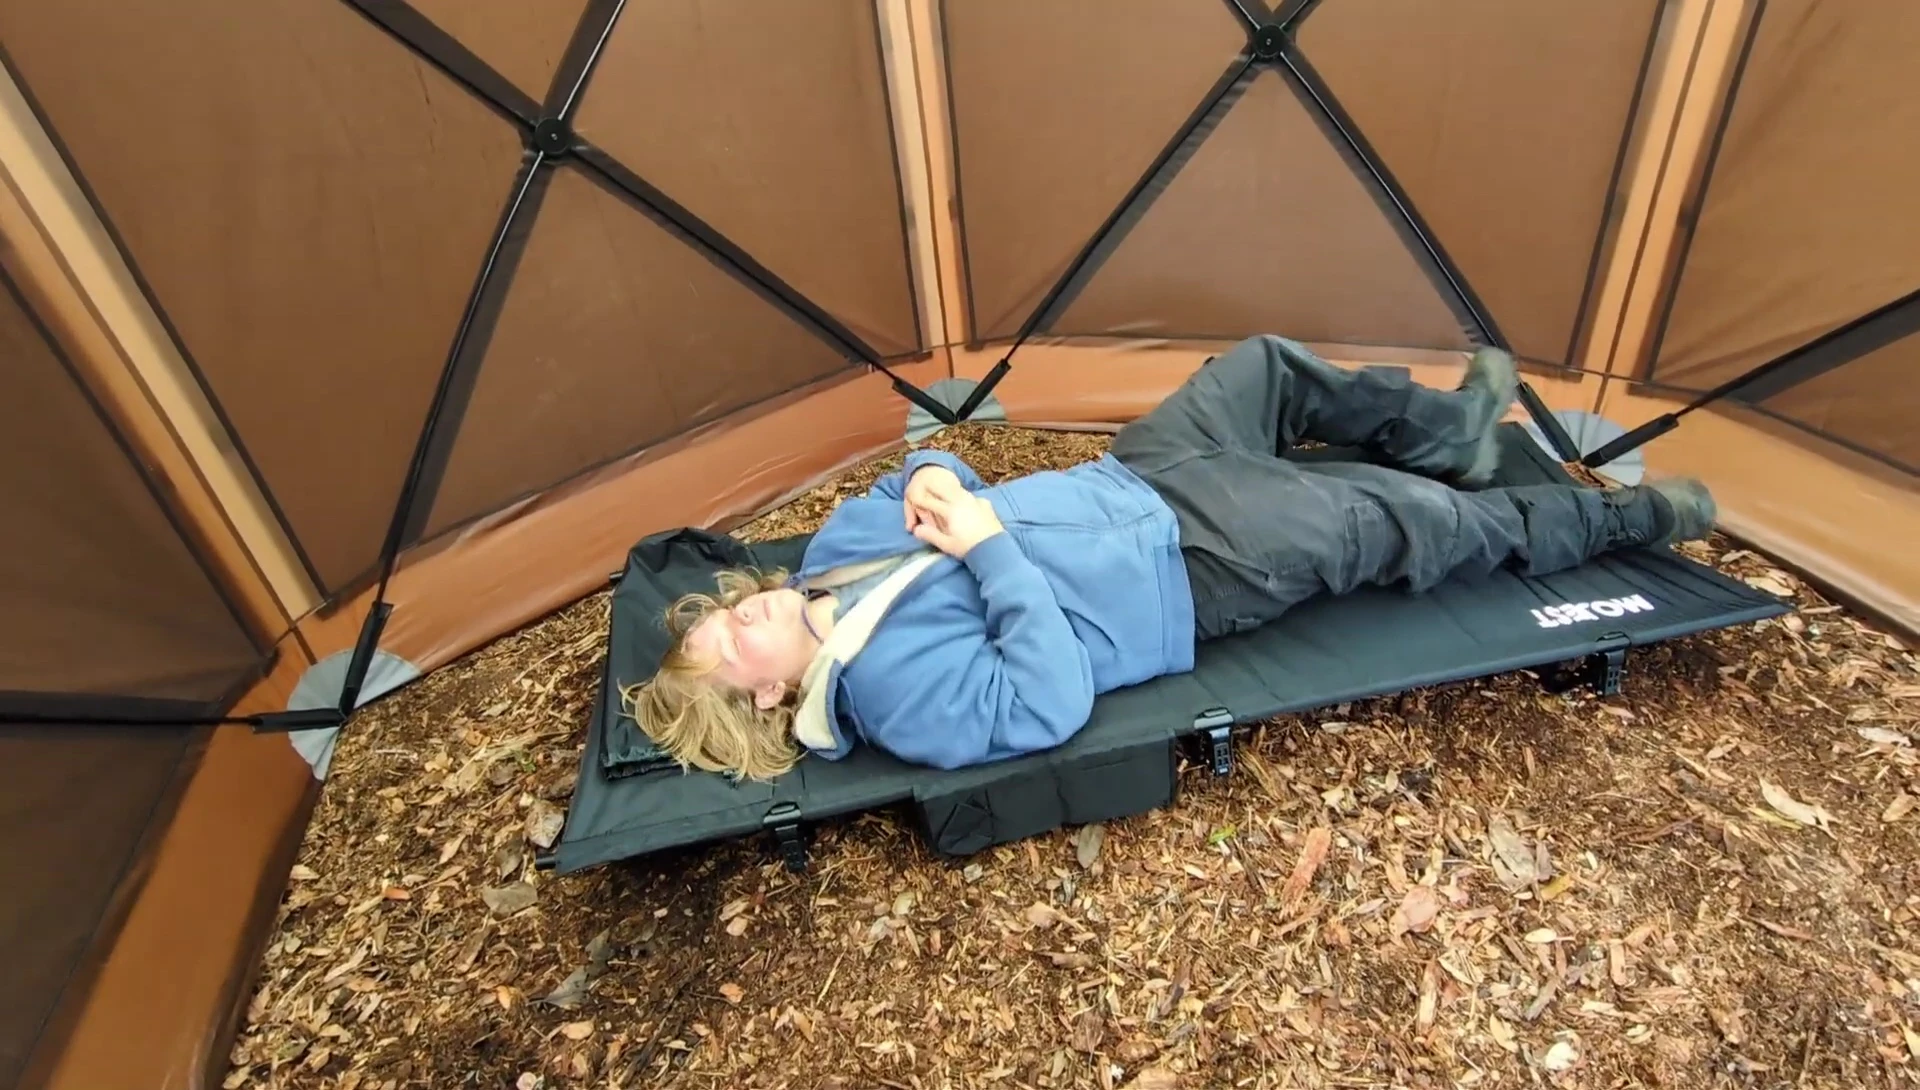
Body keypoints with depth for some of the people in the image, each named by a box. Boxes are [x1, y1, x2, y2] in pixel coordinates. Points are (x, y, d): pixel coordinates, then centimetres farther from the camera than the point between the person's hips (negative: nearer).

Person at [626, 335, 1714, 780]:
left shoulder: (837, 549, -1)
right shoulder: (904, 695, -24)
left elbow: (920, 478, 9)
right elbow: (1052, 702, -32)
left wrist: (934, 478, -15)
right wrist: (990, 547, -31)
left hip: (1126, 482, 7)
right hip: (1187, 569, -7)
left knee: (1266, 366, 10)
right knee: (1413, 524, -1)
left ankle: (1449, 431, 34)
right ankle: (1628, 517, 26)